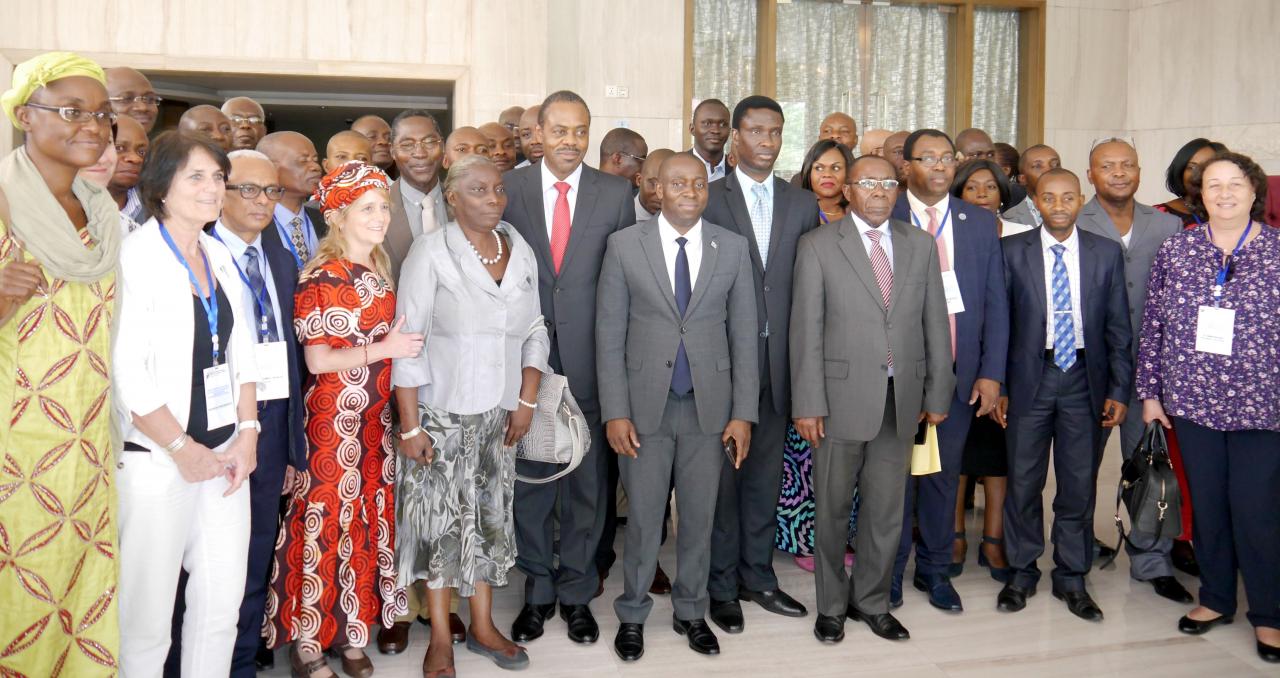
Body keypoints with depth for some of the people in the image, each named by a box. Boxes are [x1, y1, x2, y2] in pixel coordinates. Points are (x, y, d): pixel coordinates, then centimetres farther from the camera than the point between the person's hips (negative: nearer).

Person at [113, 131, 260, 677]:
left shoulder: (220, 257, 11)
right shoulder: (135, 256, -9)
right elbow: (127, 373, -15)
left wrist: (247, 433, 2)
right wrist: (183, 449, -12)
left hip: (227, 452, 6)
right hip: (157, 459, -6)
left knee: (223, 599, 10)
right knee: (148, 610, 3)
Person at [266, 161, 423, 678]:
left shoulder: (380, 270, 9)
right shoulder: (320, 278, -13)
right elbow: (316, 360, -15)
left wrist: (402, 341, 2)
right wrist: (383, 349, -19)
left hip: (375, 419, 7)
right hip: (332, 417, -7)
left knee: (370, 522, 12)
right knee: (324, 523, 2)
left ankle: (352, 634, 26)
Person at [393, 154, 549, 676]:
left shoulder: (521, 252, 4)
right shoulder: (430, 252, -10)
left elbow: (534, 330, 9)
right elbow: (408, 341, -12)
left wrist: (527, 400, 0)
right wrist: (410, 425, -14)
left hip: (499, 413, 4)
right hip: (441, 414, -4)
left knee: (491, 515, 12)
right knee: (440, 518, 5)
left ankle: (483, 627, 27)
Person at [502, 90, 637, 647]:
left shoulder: (615, 194, 2)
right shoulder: (508, 188, 1)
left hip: (589, 360, 0)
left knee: (586, 481, 10)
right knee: (530, 477, 11)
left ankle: (576, 592, 27)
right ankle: (537, 590, 28)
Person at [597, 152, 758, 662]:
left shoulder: (732, 248, 3)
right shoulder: (624, 245, -2)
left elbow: (743, 335, 3)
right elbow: (610, 334, -2)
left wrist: (743, 412, -1)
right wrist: (614, 411, -7)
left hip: (709, 404, 2)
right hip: (645, 405, -1)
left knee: (699, 516, 12)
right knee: (643, 518, 9)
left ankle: (691, 612, 32)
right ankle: (632, 615, 28)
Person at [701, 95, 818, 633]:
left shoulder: (803, 204, 9)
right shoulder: (708, 199, -2)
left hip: (779, 359, 4)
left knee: (766, 472, 13)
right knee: (722, 472, 6)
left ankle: (757, 575, 28)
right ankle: (722, 585, 19)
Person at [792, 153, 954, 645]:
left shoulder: (920, 246, 9)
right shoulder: (818, 246, -2)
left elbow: (935, 324, 9)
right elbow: (806, 329, -6)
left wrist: (938, 393, 6)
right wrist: (808, 403, -10)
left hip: (902, 399, 3)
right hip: (842, 397, -3)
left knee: (886, 509, 11)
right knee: (833, 508, 9)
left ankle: (871, 600, 29)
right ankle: (832, 605, 26)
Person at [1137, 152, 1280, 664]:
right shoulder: (1176, 249, 2)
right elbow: (1153, 325, 4)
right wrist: (1150, 391, 3)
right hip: (1192, 404, 2)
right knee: (1206, 506, 13)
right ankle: (1215, 600, 31)